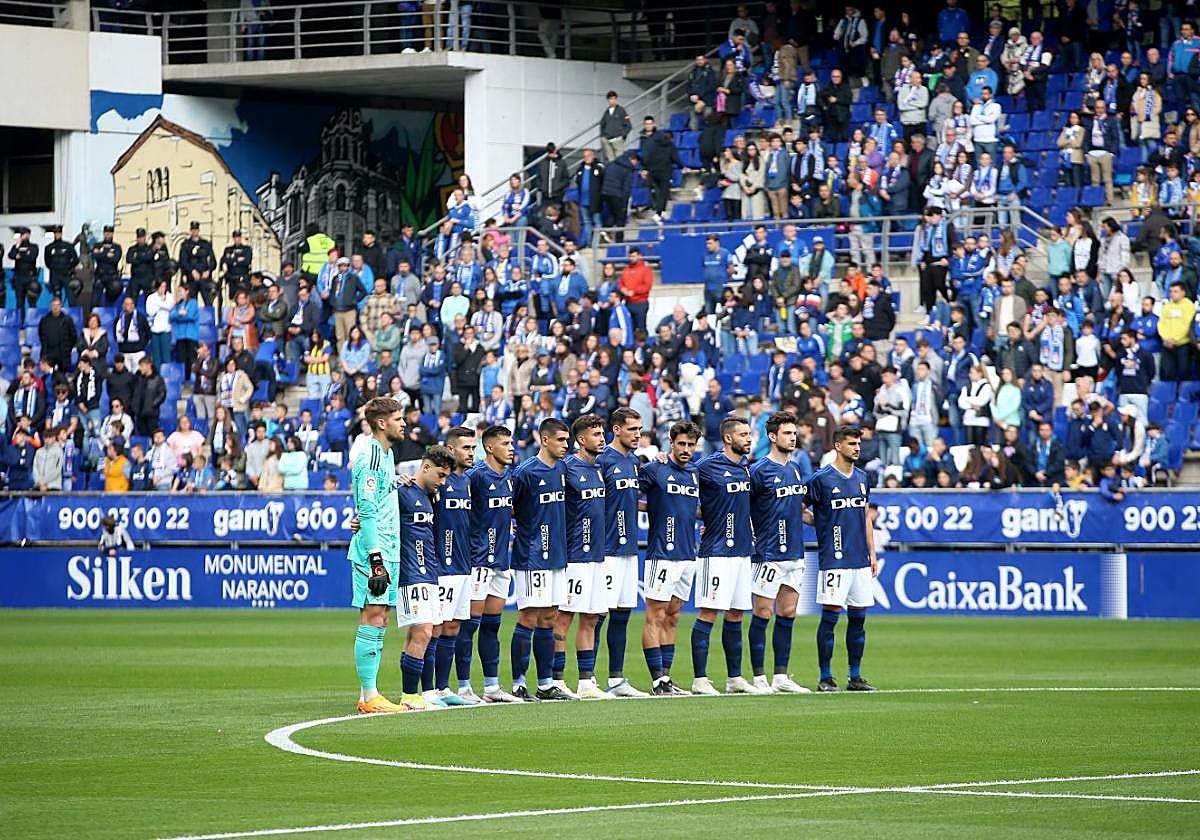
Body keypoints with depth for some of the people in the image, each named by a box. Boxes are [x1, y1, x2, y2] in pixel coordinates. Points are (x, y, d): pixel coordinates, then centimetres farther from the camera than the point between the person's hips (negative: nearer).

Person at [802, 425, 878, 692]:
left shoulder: (861, 478, 13)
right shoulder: (821, 479, -6)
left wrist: (872, 554, 16)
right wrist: (822, 523, -8)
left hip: (860, 560, 6)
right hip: (834, 559, -6)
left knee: (858, 618, 7)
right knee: (830, 615, -6)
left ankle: (855, 677, 13)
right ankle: (826, 678, -1)